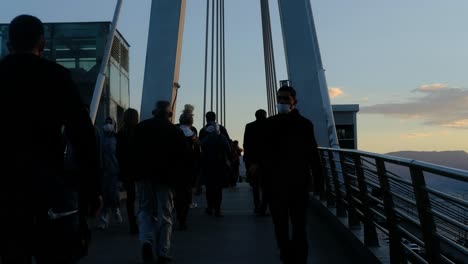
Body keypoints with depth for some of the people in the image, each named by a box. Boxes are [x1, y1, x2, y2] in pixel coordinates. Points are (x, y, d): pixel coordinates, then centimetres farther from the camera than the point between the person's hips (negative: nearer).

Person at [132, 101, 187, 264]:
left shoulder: (140, 127, 5)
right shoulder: (175, 131, -1)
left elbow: (132, 152, 4)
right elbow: (182, 157, -3)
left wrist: (133, 173, 10)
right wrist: (175, 178, 6)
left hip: (144, 176, 2)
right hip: (165, 177, -1)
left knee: (145, 210, 14)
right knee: (164, 215, 5)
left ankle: (146, 241, -8)